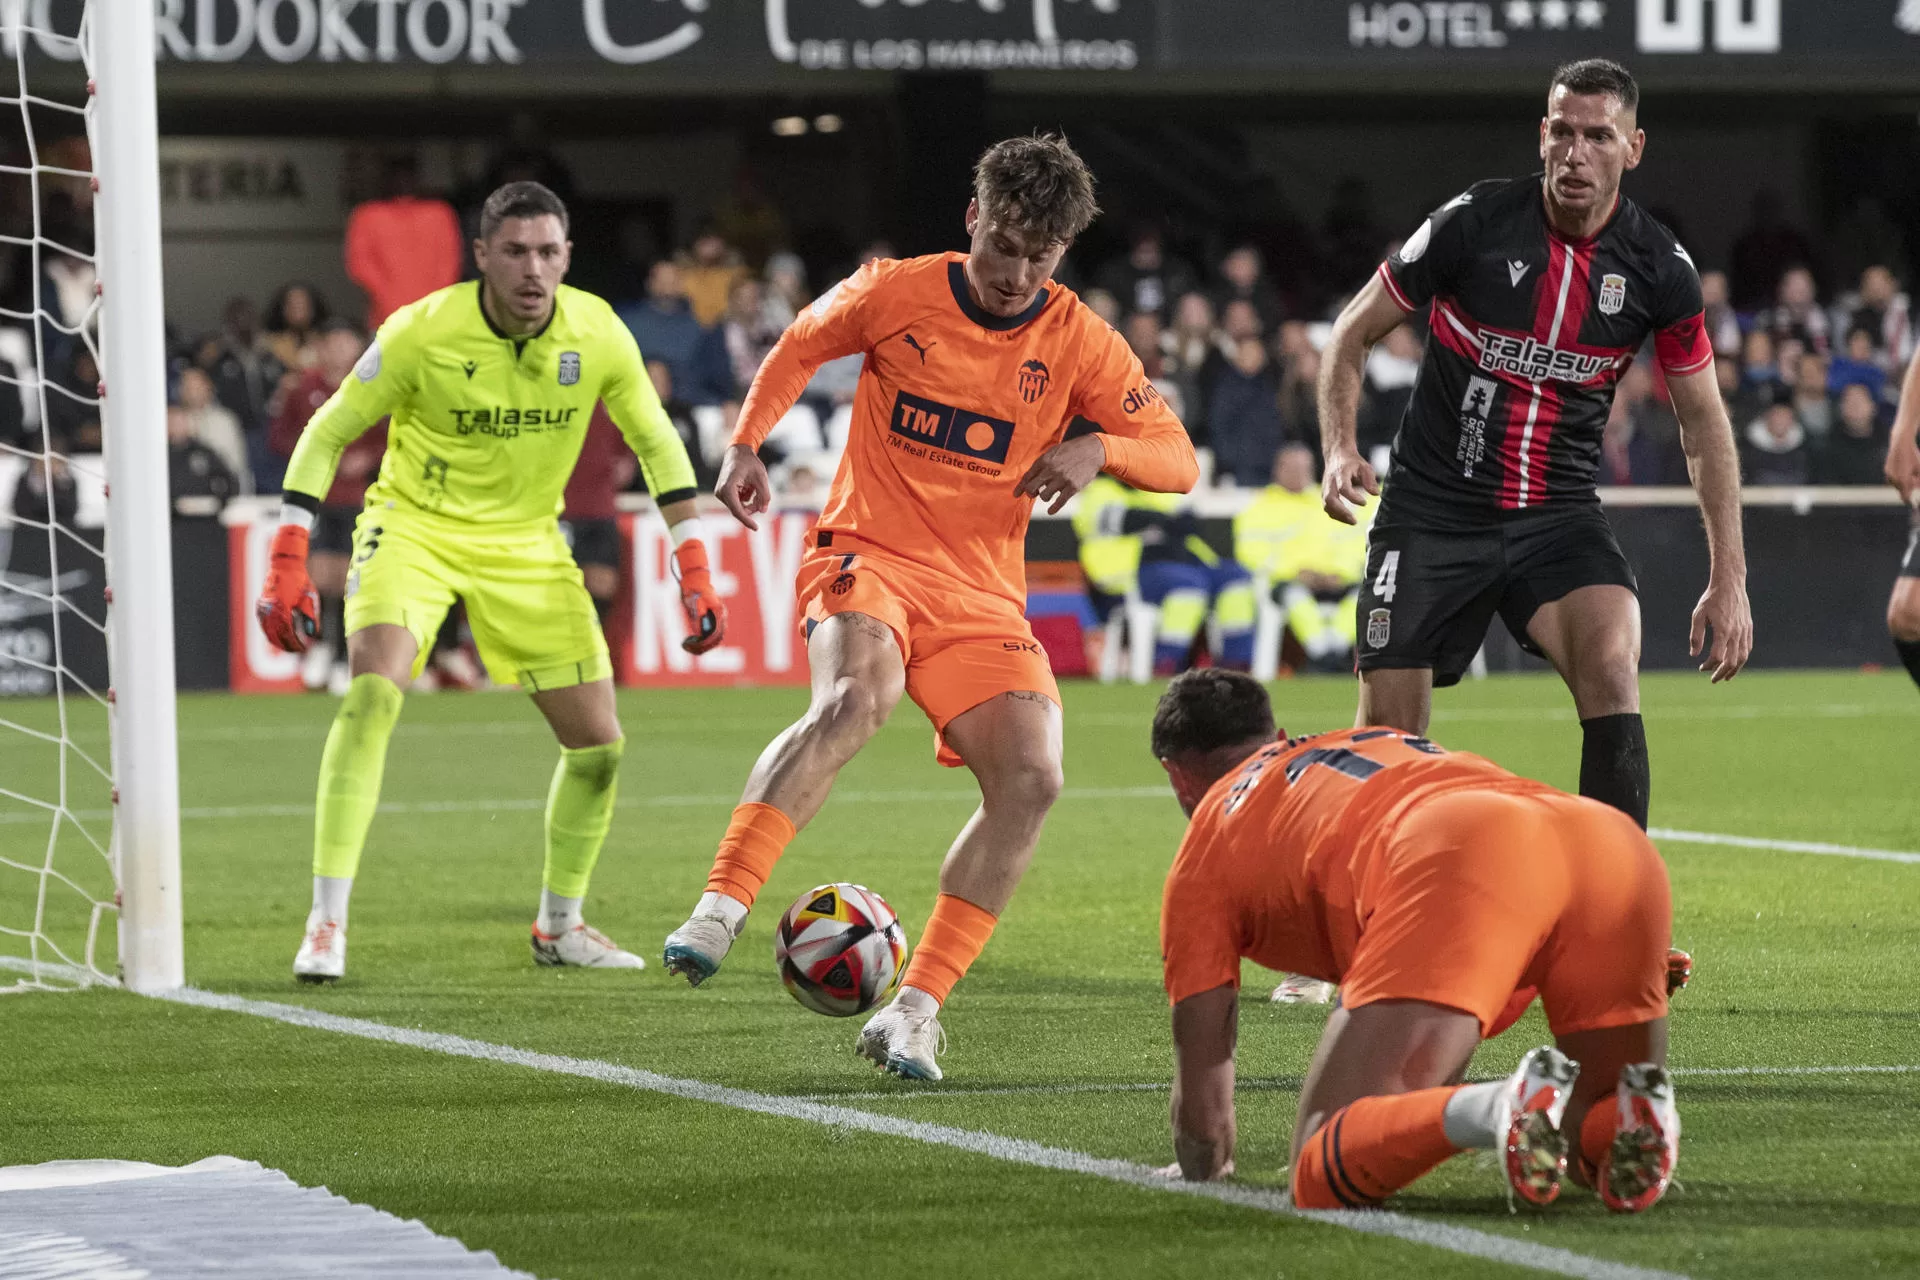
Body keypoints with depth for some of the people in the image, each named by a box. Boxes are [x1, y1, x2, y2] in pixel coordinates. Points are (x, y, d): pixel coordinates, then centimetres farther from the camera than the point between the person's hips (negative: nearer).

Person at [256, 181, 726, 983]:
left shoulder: (598, 336, -12)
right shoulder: (421, 333, -20)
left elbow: (656, 442, 4)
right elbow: (328, 432, -9)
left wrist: (694, 571, -2)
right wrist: (288, 564, -16)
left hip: (524, 541, 4)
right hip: (415, 525, -4)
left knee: (598, 742, 2)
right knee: (374, 690, -28)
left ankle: (558, 926, 25)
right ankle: (327, 923, -25)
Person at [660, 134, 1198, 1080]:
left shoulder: (1077, 342, -1)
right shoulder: (895, 294, -4)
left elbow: (1178, 459, -1)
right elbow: (800, 346, 15)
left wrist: (1098, 450, -21)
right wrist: (745, 444, 1)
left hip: (981, 593, 3)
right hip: (866, 553, -3)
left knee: (1031, 779, -16)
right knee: (853, 699, -35)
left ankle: (913, 1012, -11)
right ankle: (718, 913, -38)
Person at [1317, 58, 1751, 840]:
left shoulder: (1658, 267, -4)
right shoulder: (1475, 221, -9)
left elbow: (1702, 419, 7)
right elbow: (1355, 332, 2)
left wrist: (1728, 578, 1)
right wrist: (1339, 448, -15)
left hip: (1558, 513, 1)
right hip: (1434, 509, -1)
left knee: (1611, 665, -27)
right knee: (1388, 739, -3)